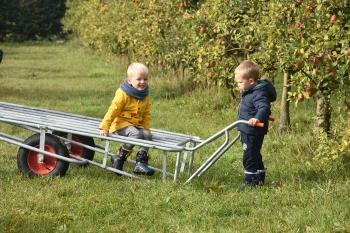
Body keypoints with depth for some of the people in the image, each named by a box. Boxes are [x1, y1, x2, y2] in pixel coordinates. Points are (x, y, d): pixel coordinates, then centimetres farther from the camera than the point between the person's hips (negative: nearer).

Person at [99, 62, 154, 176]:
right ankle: (118, 158, -18)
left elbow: (146, 114, 15)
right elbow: (113, 110, -15)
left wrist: (146, 128, 5)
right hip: (122, 124, -6)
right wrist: (104, 127, -16)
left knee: (147, 135, -20)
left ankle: (141, 163, -13)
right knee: (136, 134, -32)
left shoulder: (145, 95, 5)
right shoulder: (123, 94, -14)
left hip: (137, 125, 6)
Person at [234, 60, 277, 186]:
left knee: (250, 157, -3)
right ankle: (259, 180, 31)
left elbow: (264, 108, -38)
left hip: (253, 132, -11)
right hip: (246, 131, 11)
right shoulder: (248, 92, 8)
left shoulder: (259, 94, -24)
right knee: (254, 157, 20)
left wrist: (258, 118, -53)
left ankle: (251, 181, 6)